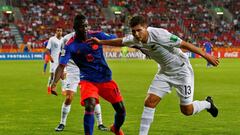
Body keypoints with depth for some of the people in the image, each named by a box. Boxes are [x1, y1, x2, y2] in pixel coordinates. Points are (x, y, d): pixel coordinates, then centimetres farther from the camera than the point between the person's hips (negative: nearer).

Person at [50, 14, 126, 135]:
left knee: (121, 110, 4)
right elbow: (61, 66, -17)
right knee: (90, 107, -28)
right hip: (88, 80, -3)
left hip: (106, 78, 3)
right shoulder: (70, 45, -13)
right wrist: (54, 83, -30)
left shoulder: (97, 35, -7)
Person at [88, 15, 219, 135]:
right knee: (149, 102, -8)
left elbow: (184, 44, -25)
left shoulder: (159, 35, -31)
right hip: (164, 72, 6)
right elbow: (120, 42, 12)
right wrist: (100, 42, 14)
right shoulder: (134, 39, -10)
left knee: (187, 110, 0)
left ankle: (207, 104, 32)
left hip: (181, 71, -6)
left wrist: (205, 55, -23)